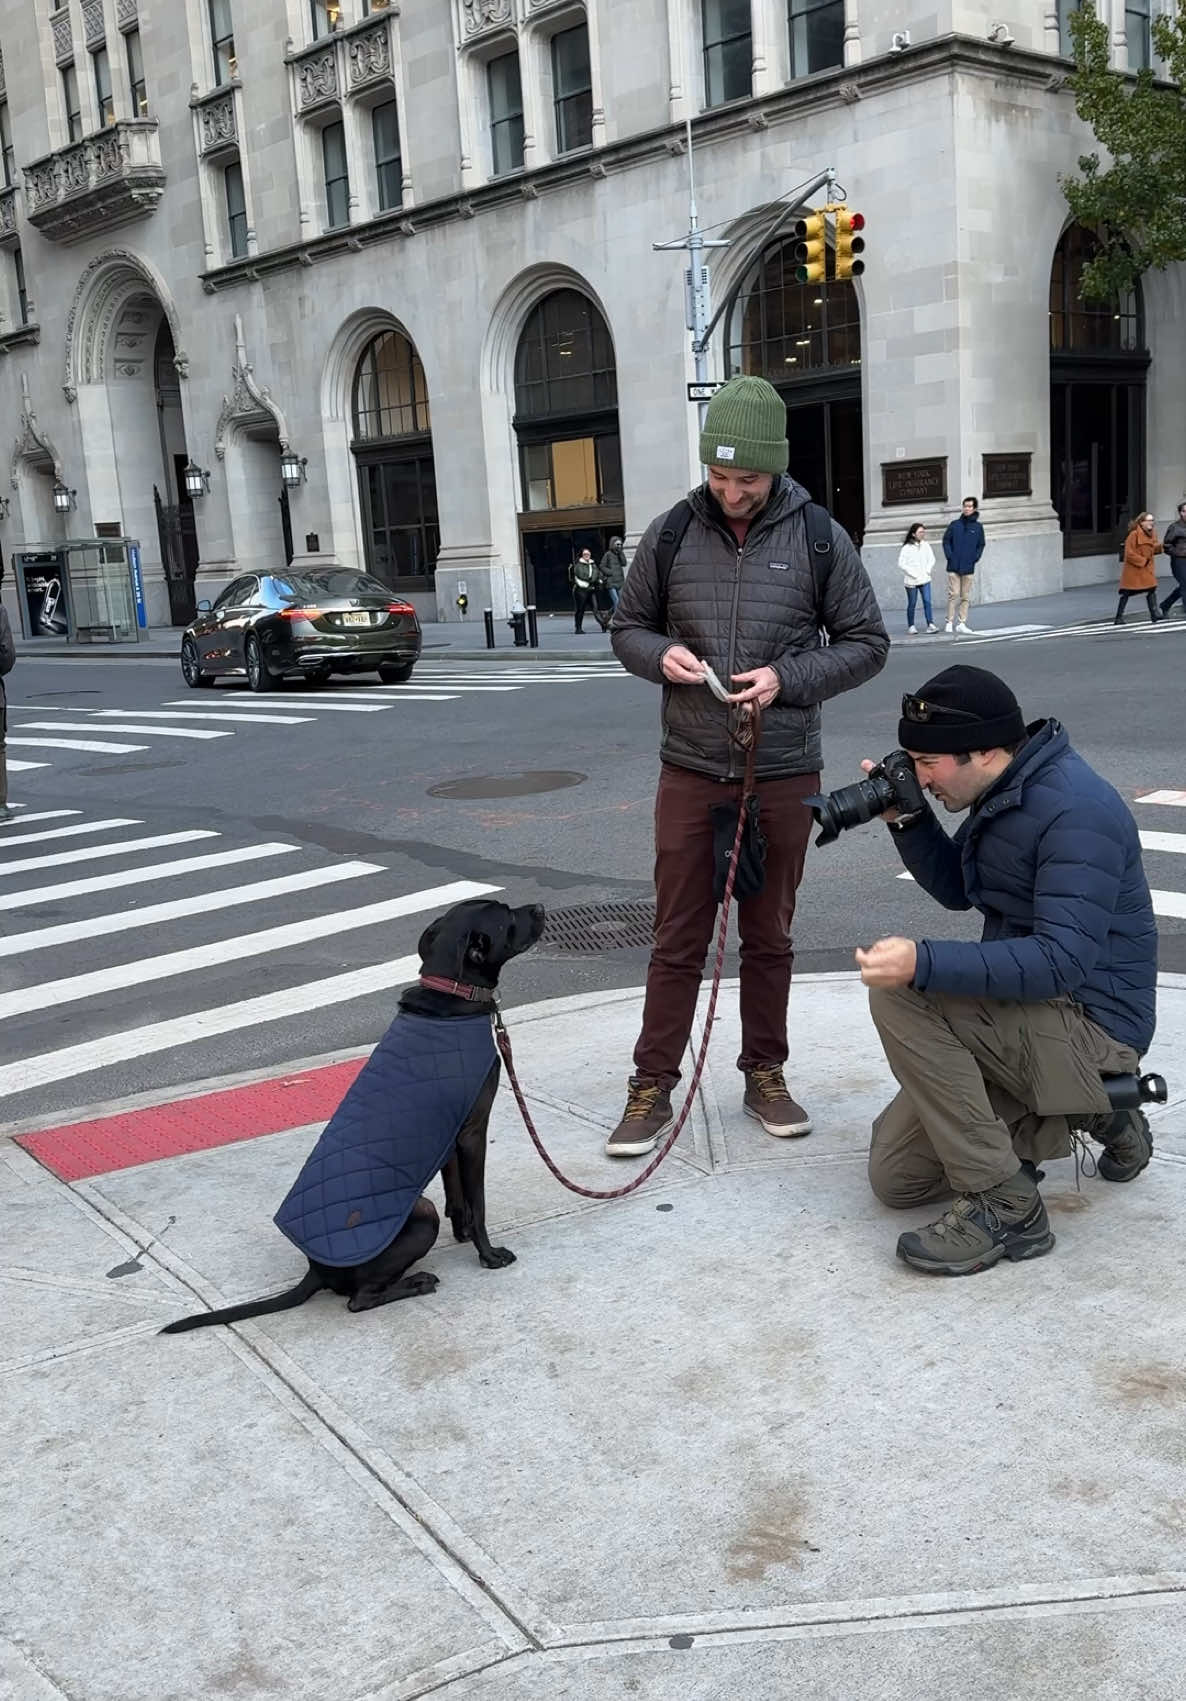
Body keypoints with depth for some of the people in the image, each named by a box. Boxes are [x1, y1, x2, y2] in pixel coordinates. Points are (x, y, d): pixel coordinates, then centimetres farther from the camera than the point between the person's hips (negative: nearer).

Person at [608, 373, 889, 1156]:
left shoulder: (819, 537, -4)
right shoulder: (671, 533, -1)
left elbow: (867, 643, 1)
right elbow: (628, 628, 9)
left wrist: (788, 679, -15)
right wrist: (660, 656, -13)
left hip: (784, 776, 0)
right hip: (690, 772, 0)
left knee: (770, 937, 13)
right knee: (677, 939, 6)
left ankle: (765, 1075, 28)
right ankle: (652, 1087, 16)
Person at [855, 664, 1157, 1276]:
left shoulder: (1076, 811, -23)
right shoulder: (1005, 792, 6)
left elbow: (1060, 963, -31)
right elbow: (957, 890, 19)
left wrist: (922, 964, -41)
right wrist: (906, 817, 1)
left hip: (1091, 1028, -9)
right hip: (1029, 1012, 10)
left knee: (899, 994, -29)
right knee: (895, 1177, 7)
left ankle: (1004, 1204, -20)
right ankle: (1088, 1114, 18)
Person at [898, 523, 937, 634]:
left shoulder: (926, 545, 7)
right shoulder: (906, 548, -7)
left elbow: (932, 559, 14)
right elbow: (902, 563, -9)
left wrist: (927, 571, -1)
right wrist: (913, 574, -11)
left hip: (925, 579, 3)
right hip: (911, 581, -3)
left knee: (927, 601, -6)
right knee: (912, 604, 4)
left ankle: (930, 624, -9)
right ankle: (911, 626, 13)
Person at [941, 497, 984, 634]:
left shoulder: (978, 527, 5)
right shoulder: (955, 524, 3)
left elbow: (981, 545, 10)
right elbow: (946, 540, 6)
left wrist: (975, 558, -1)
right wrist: (949, 556, -4)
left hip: (969, 567, 2)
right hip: (954, 567, -1)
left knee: (966, 597, 4)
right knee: (953, 594, -5)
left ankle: (962, 623, 8)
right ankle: (949, 622, -1)